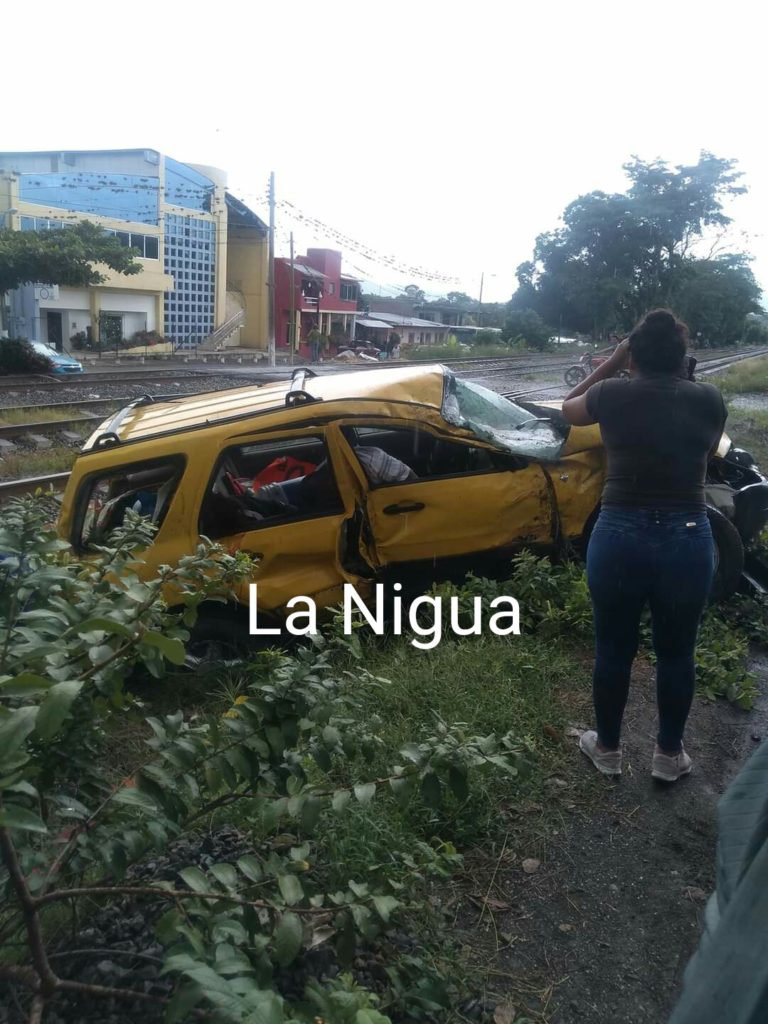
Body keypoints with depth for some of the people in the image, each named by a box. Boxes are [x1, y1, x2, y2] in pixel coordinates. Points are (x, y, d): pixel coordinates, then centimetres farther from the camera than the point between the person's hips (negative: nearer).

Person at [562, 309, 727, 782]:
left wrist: (610, 364, 19)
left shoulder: (612, 395, -5)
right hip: (688, 542, 1)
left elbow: (568, 408, 17)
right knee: (676, 652, 19)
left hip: (620, 539, -1)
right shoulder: (709, 400, -2)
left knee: (614, 649, 17)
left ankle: (607, 748, 34)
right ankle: (669, 754, 35)